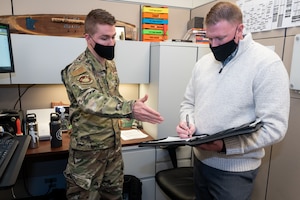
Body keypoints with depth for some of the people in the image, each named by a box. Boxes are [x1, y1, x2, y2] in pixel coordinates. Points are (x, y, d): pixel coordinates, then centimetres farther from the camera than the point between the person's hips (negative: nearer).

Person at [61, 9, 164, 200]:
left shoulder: (110, 64, 4)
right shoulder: (78, 69, -22)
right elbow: (92, 101, -42)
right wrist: (130, 108, -57)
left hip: (114, 146, 7)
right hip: (88, 151, -7)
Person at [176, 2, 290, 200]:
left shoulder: (267, 63, -15)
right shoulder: (203, 62, 4)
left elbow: (274, 128, -19)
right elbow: (188, 103, 11)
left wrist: (225, 145, -28)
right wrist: (187, 123, -9)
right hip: (201, 160, 6)